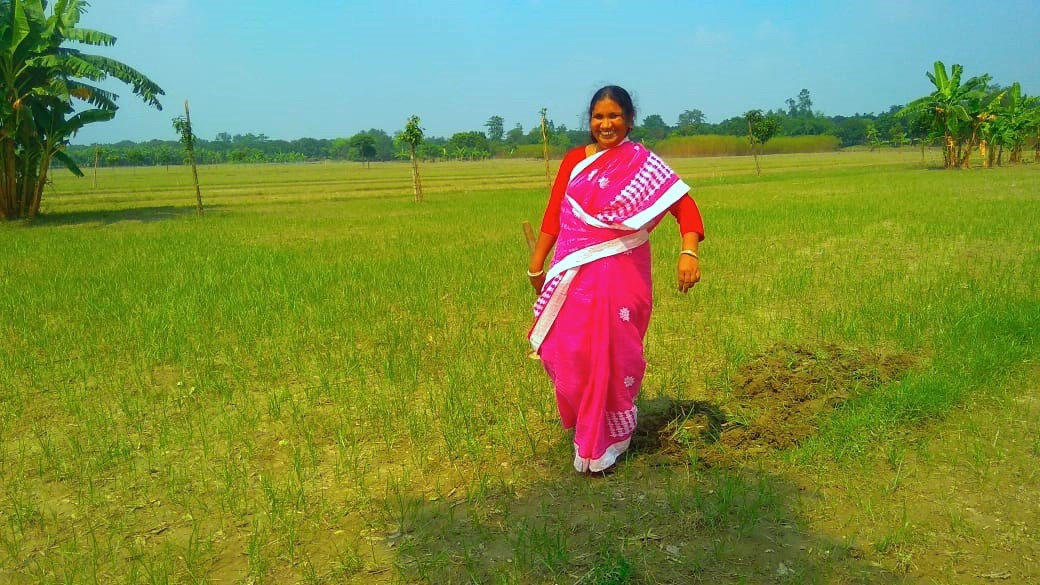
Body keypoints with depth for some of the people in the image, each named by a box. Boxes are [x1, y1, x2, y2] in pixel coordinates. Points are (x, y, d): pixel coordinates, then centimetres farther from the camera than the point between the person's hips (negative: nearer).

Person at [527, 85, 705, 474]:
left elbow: (685, 206, -11)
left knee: (611, 355, 4)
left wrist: (689, 252, -28)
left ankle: (605, 441, 24)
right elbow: (554, 215, 10)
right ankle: (587, 424, 33)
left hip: (620, 275, -3)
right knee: (567, 353, 4)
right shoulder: (574, 161, 9)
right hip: (573, 276, 4)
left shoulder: (642, 163, -3)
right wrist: (537, 266, 9)